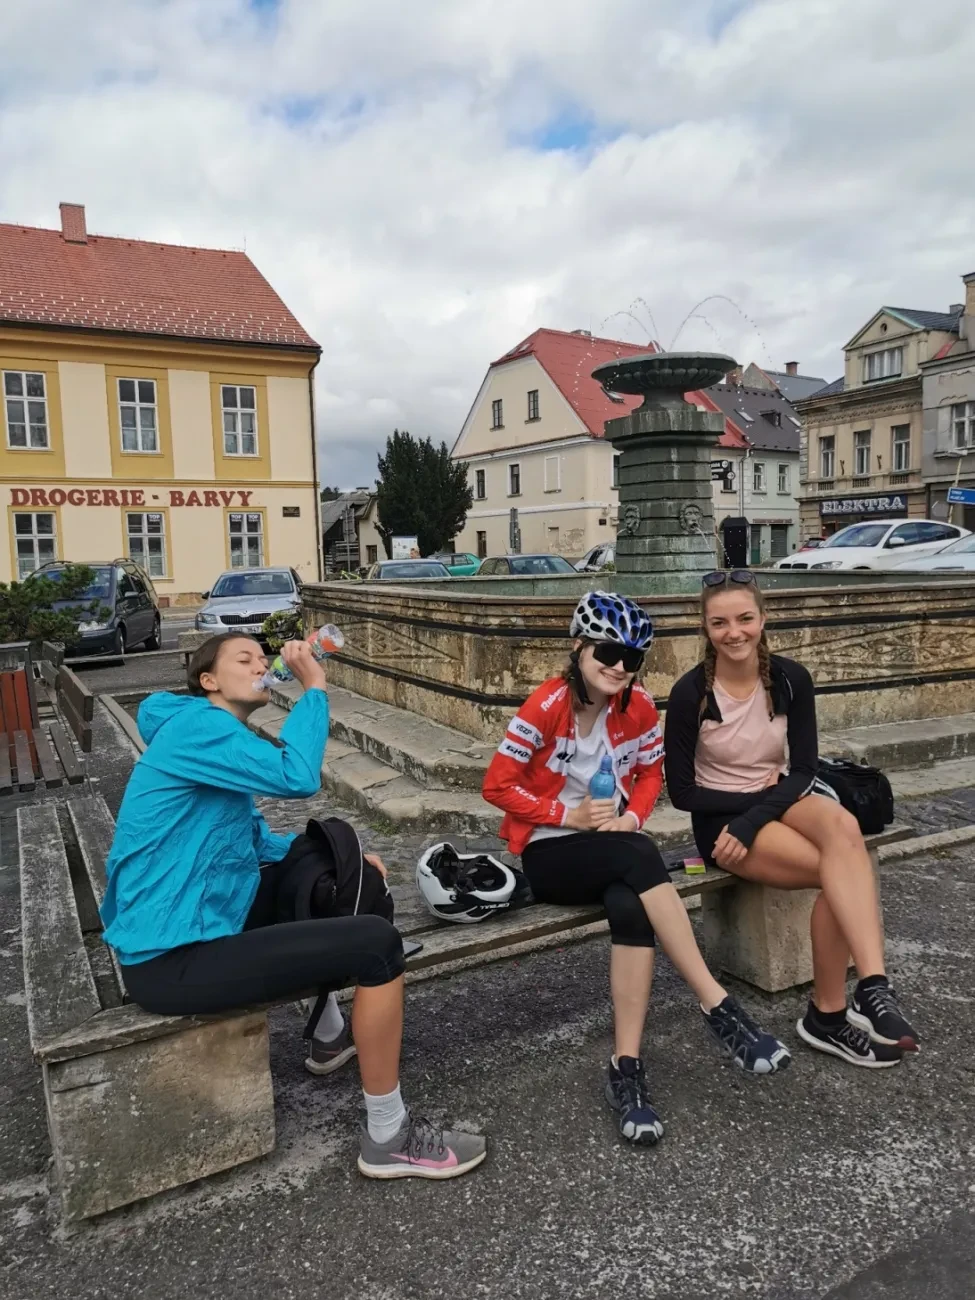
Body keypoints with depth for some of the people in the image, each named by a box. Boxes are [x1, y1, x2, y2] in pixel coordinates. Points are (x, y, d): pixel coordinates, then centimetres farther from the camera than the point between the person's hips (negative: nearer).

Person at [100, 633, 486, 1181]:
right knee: (376, 943, -17)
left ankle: (333, 1031, 31)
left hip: (198, 923, 11)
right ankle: (389, 1139, 1)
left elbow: (254, 842, 15)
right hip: (171, 959, -11)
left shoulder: (222, 736, 14)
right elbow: (296, 778, -30)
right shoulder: (196, 725, -16)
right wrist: (315, 688, -17)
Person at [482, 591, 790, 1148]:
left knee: (632, 907, -33)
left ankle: (628, 1069, -27)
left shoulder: (639, 706, -2)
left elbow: (650, 774, 12)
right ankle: (718, 1006, -30)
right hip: (551, 853, -4)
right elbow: (498, 785, -13)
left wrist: (633, 817, -9)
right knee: (640, 855, -35)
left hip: (616, 849, 4)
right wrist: (569, 816, -18)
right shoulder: (547, 705, -16)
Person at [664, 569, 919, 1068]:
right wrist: (754, 797, -17)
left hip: (783, 801, 3)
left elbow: (803, 770, -5)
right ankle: (851, 1001, -17)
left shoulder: (790, 678, -5)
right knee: (841, 870, -28)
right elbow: (682, 791, -8)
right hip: (720, 816, -3)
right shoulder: (690, 692, -14)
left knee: (842, 825, -33)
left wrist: (750, 823, -19)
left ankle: (872, 988, -34)